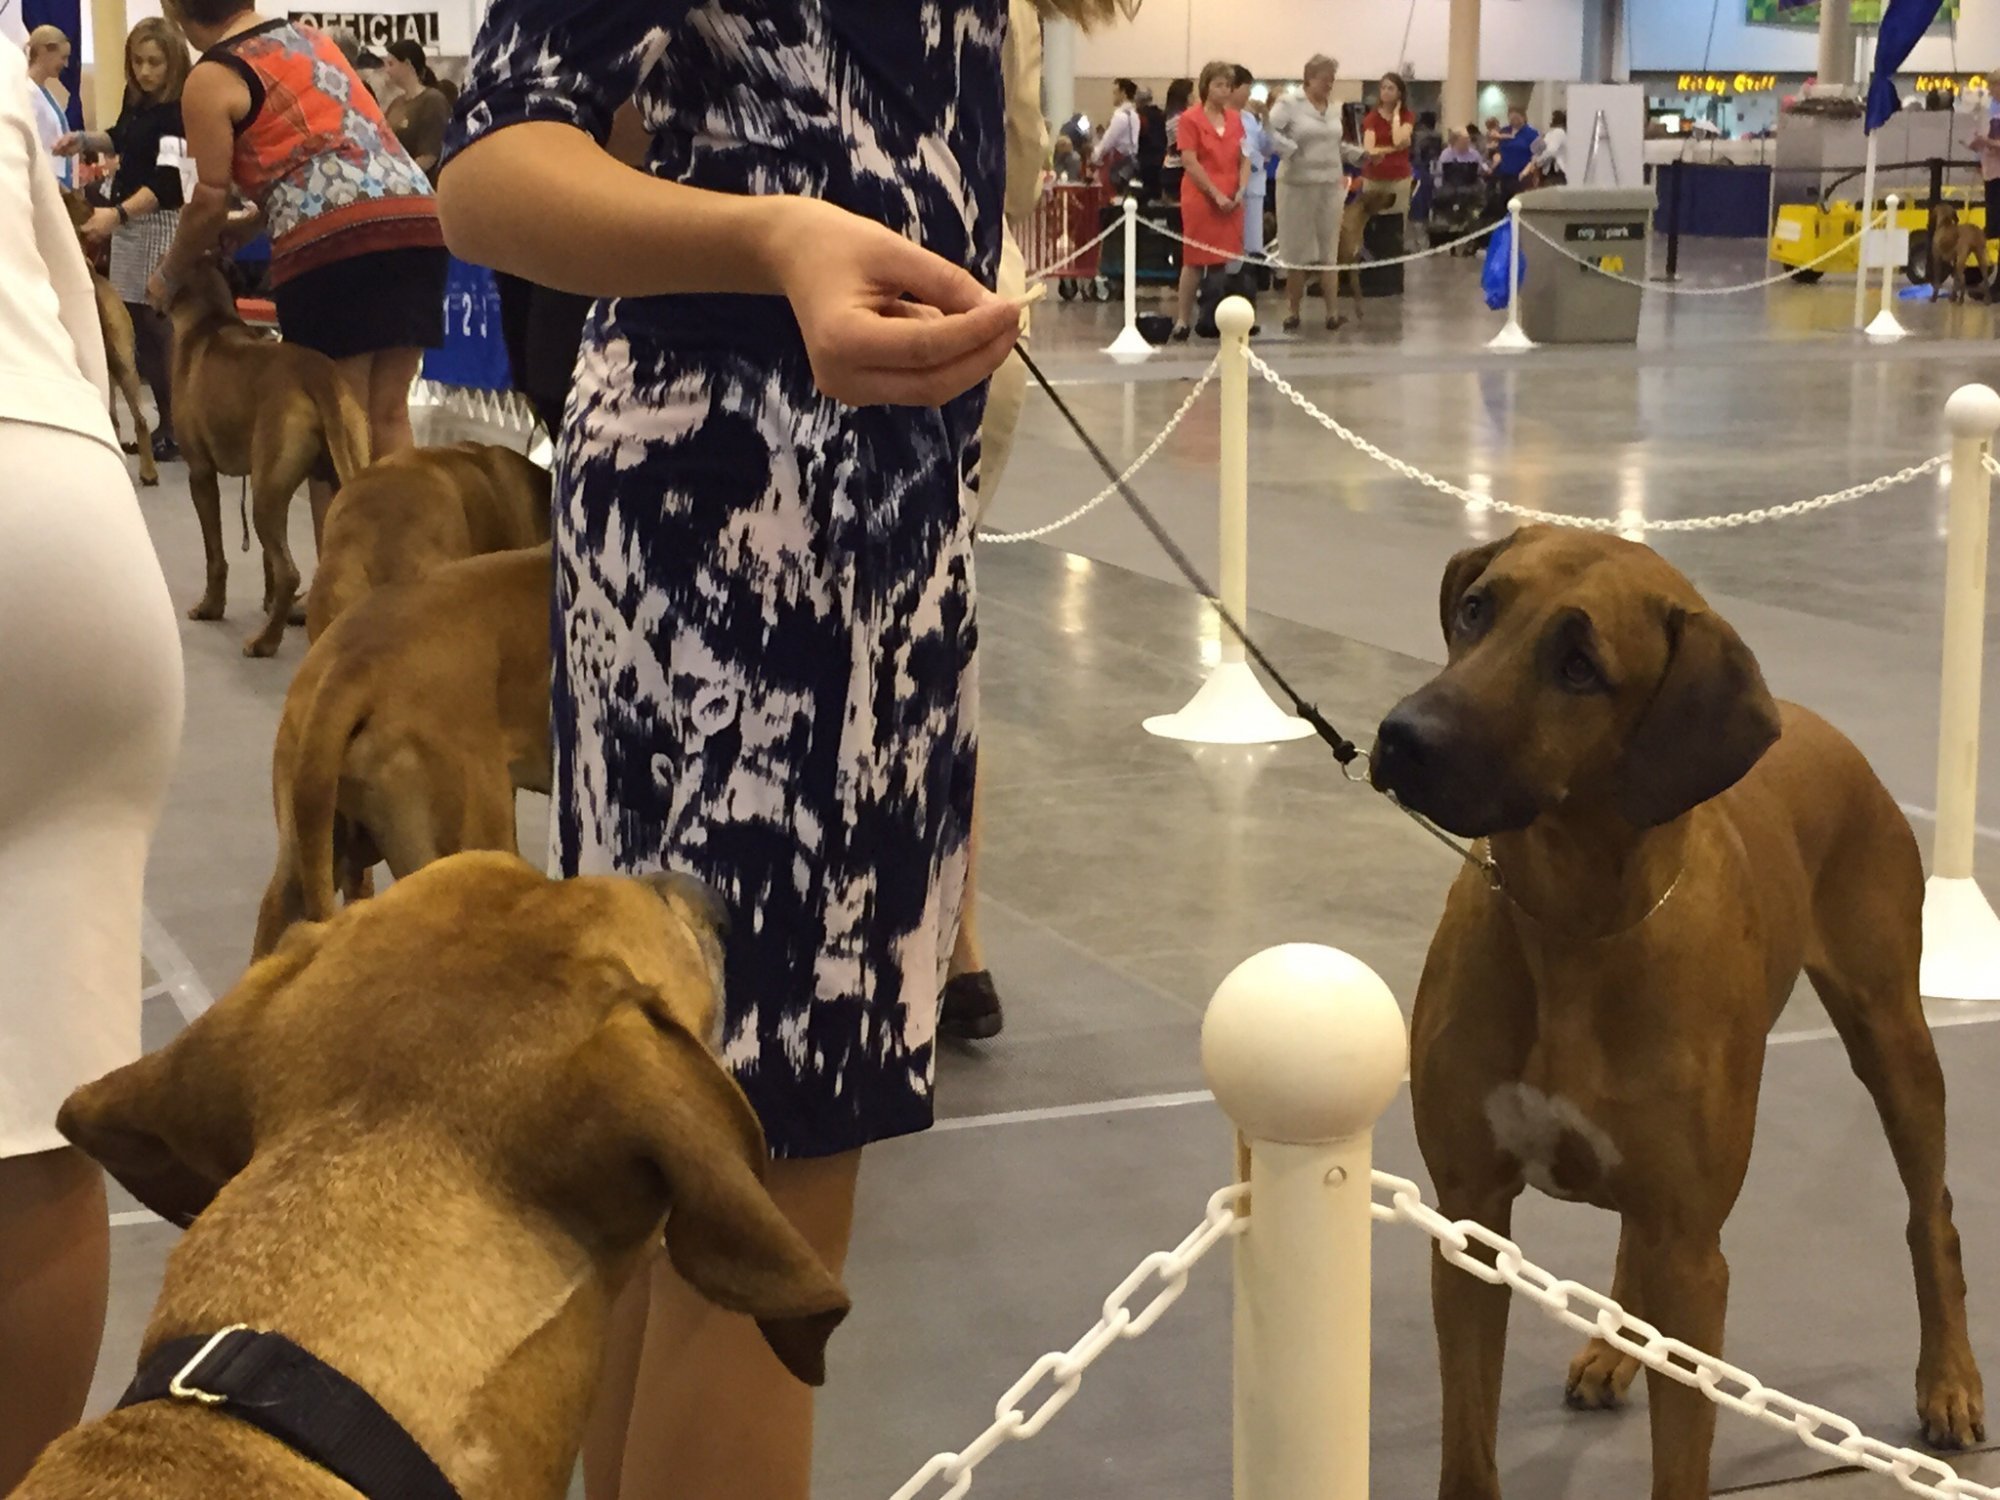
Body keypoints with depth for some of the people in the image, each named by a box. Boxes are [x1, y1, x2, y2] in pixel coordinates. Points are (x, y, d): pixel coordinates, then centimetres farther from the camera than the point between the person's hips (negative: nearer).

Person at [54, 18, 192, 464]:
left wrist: (118, 213, -36)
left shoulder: (183, 110, -18)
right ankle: (167, 420, 17)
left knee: (162, 324, -7)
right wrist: (84, 140, 8)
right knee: (138, 323, 9)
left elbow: (169, 180, -25)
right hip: (128, 221, 8)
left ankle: (178, 427, 0)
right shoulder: (136, 96, 6)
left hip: (165, 223, -8)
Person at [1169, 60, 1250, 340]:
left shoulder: (1235, 119, 12)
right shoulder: (1190, 118, -4)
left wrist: (1241, 190, -3)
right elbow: (1190, 163, -10)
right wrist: (1216, 195, -12)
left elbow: (1245, 159, 13)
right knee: (1195, 260, -3)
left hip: (1231, 201, 5)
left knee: (1229, 260, 3)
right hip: (1200, 198, -5)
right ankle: (1184, 320, 2)